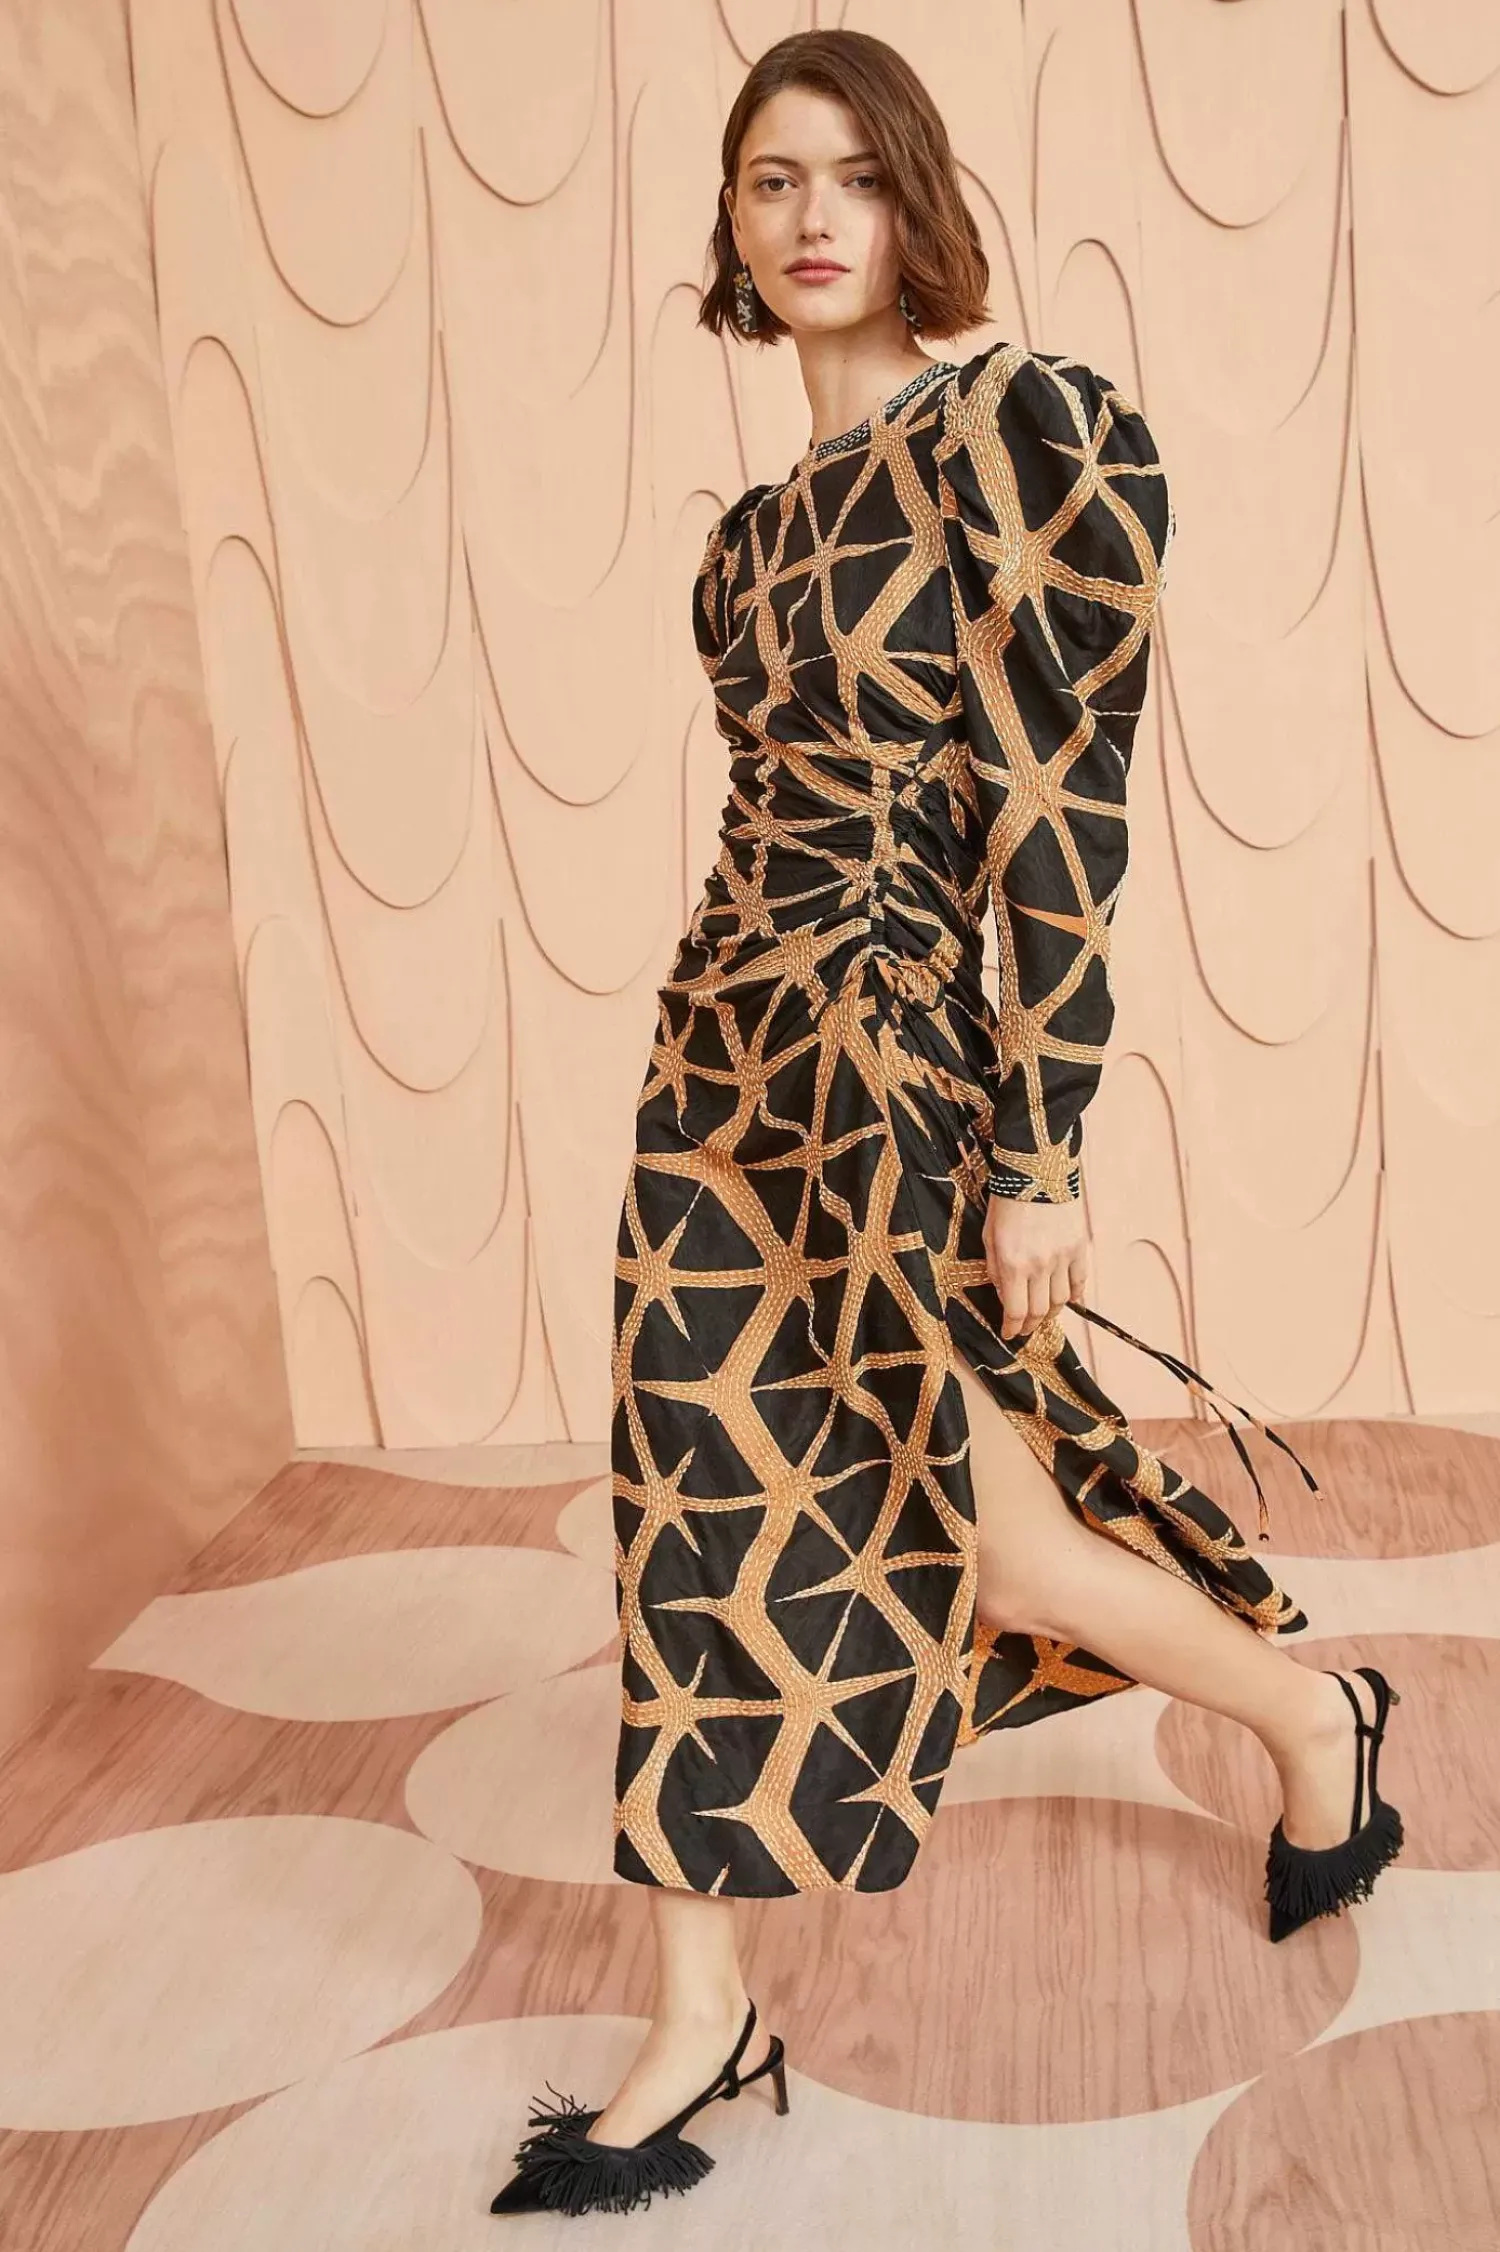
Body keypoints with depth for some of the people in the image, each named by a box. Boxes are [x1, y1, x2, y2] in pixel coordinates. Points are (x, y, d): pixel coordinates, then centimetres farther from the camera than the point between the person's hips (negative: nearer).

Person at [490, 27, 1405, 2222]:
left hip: (903, 1057, -7)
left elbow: (1063, 813, -15)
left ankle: (1322, 1717, 35)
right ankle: (703, 2029, 23)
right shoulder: (761, 521, 13)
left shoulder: (1030, 430, -10)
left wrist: (1039, 1154, -17)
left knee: (995, 1543, 4)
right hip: (726, 1049, 7)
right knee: (708, 1530, 8)